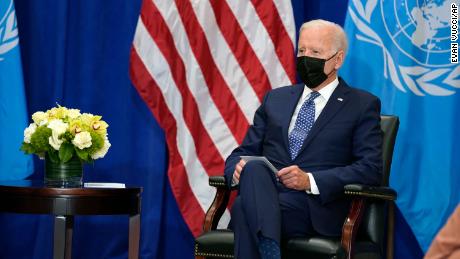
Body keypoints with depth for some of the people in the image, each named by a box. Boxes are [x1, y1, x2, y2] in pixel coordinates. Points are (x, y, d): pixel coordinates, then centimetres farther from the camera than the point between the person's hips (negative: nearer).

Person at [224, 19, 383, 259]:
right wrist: (239, 169, -5)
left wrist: (310, 180, -14)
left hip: (317, 207, -4)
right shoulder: (276, 99, 25)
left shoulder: (362, 105, 11)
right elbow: (242, 153, 22)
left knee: (244, 208, -34)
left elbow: (370, 169, -1)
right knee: (254, 169, -35)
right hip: (264, 192, 4)